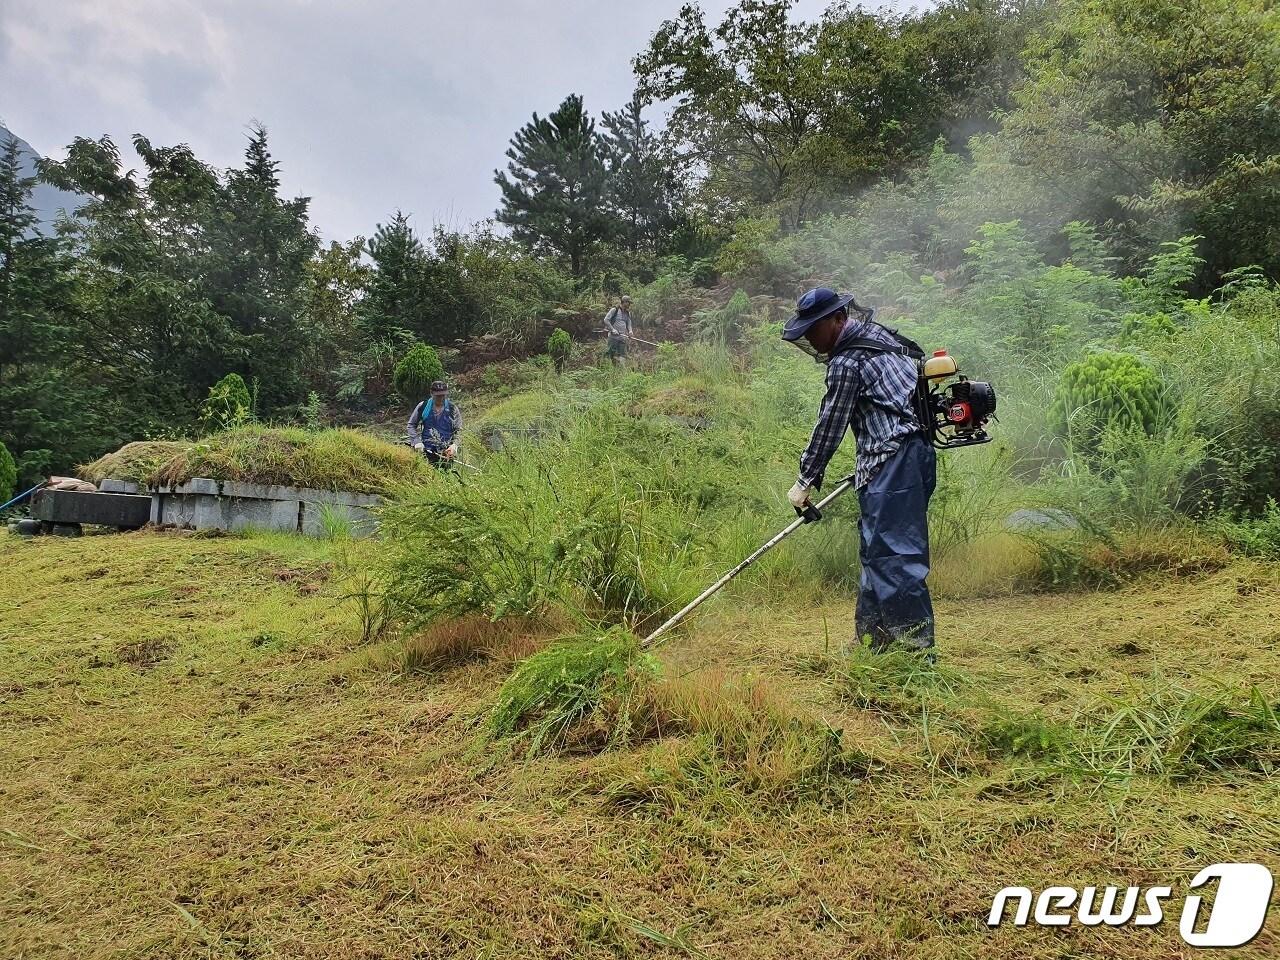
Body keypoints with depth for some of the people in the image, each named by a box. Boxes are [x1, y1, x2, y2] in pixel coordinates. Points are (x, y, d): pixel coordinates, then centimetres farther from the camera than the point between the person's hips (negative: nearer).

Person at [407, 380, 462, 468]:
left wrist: (454, 445, -10)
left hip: (445, 452, 0)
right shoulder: (423, 406, 4)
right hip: (426, 450, 0)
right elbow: (411, 425, 11)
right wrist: (416, 442, -3)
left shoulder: (453, 409, 4)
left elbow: (458, 431, 8)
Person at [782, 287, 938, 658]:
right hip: (914, 453, 11)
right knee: (876, 550, 14)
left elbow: (829, 426, -7)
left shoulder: (846, 362, -11)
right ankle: (872, 639, 21)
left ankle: (917, 648, -11)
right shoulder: (876, 335, 19)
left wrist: (806, 480, 3)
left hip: (893, 460, -11)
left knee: (893, 553, -12)